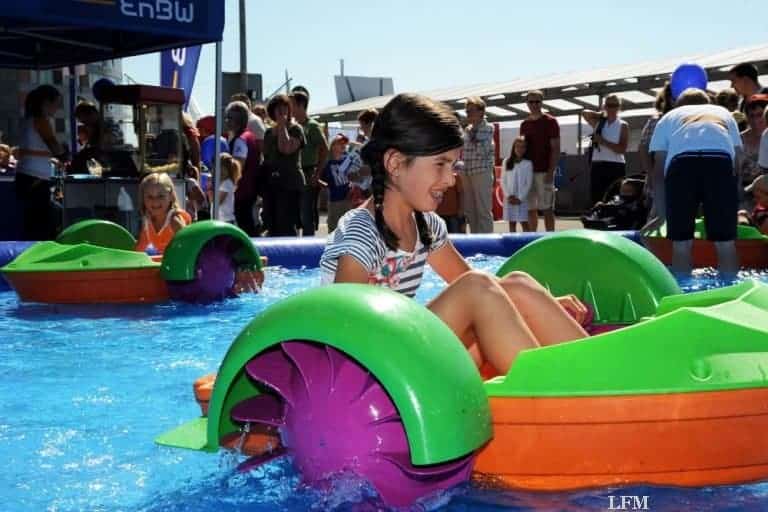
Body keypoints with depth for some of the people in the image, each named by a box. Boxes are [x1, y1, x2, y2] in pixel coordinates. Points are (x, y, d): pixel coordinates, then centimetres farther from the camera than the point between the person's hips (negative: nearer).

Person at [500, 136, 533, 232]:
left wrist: (520, 198, -12)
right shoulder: (506, 162, 4)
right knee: (511, 222, 8)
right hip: (509, 199, 3)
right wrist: (509, 195, -8)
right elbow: (503, 181, 4)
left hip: (522, 199, -3)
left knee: (524, 223, -2)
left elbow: (529, 183, -5)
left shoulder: (528, 163, -3)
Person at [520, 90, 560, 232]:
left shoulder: (550, 122, -2)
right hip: (528, 171, 5)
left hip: (544, 171, -5)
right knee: (530, 209, 7)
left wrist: (551, 172, -14)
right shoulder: (524, 124, 14)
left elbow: (556, 149, -6)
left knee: (547, 209, -4)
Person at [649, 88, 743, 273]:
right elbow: (737, 155, 27)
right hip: (720, 160, 1)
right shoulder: (723, 113, 40)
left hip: (682, 161, 0)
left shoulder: (669, 116, 35)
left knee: (681, 243, 5)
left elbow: (659, 164, 24)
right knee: (726, 243, 4)